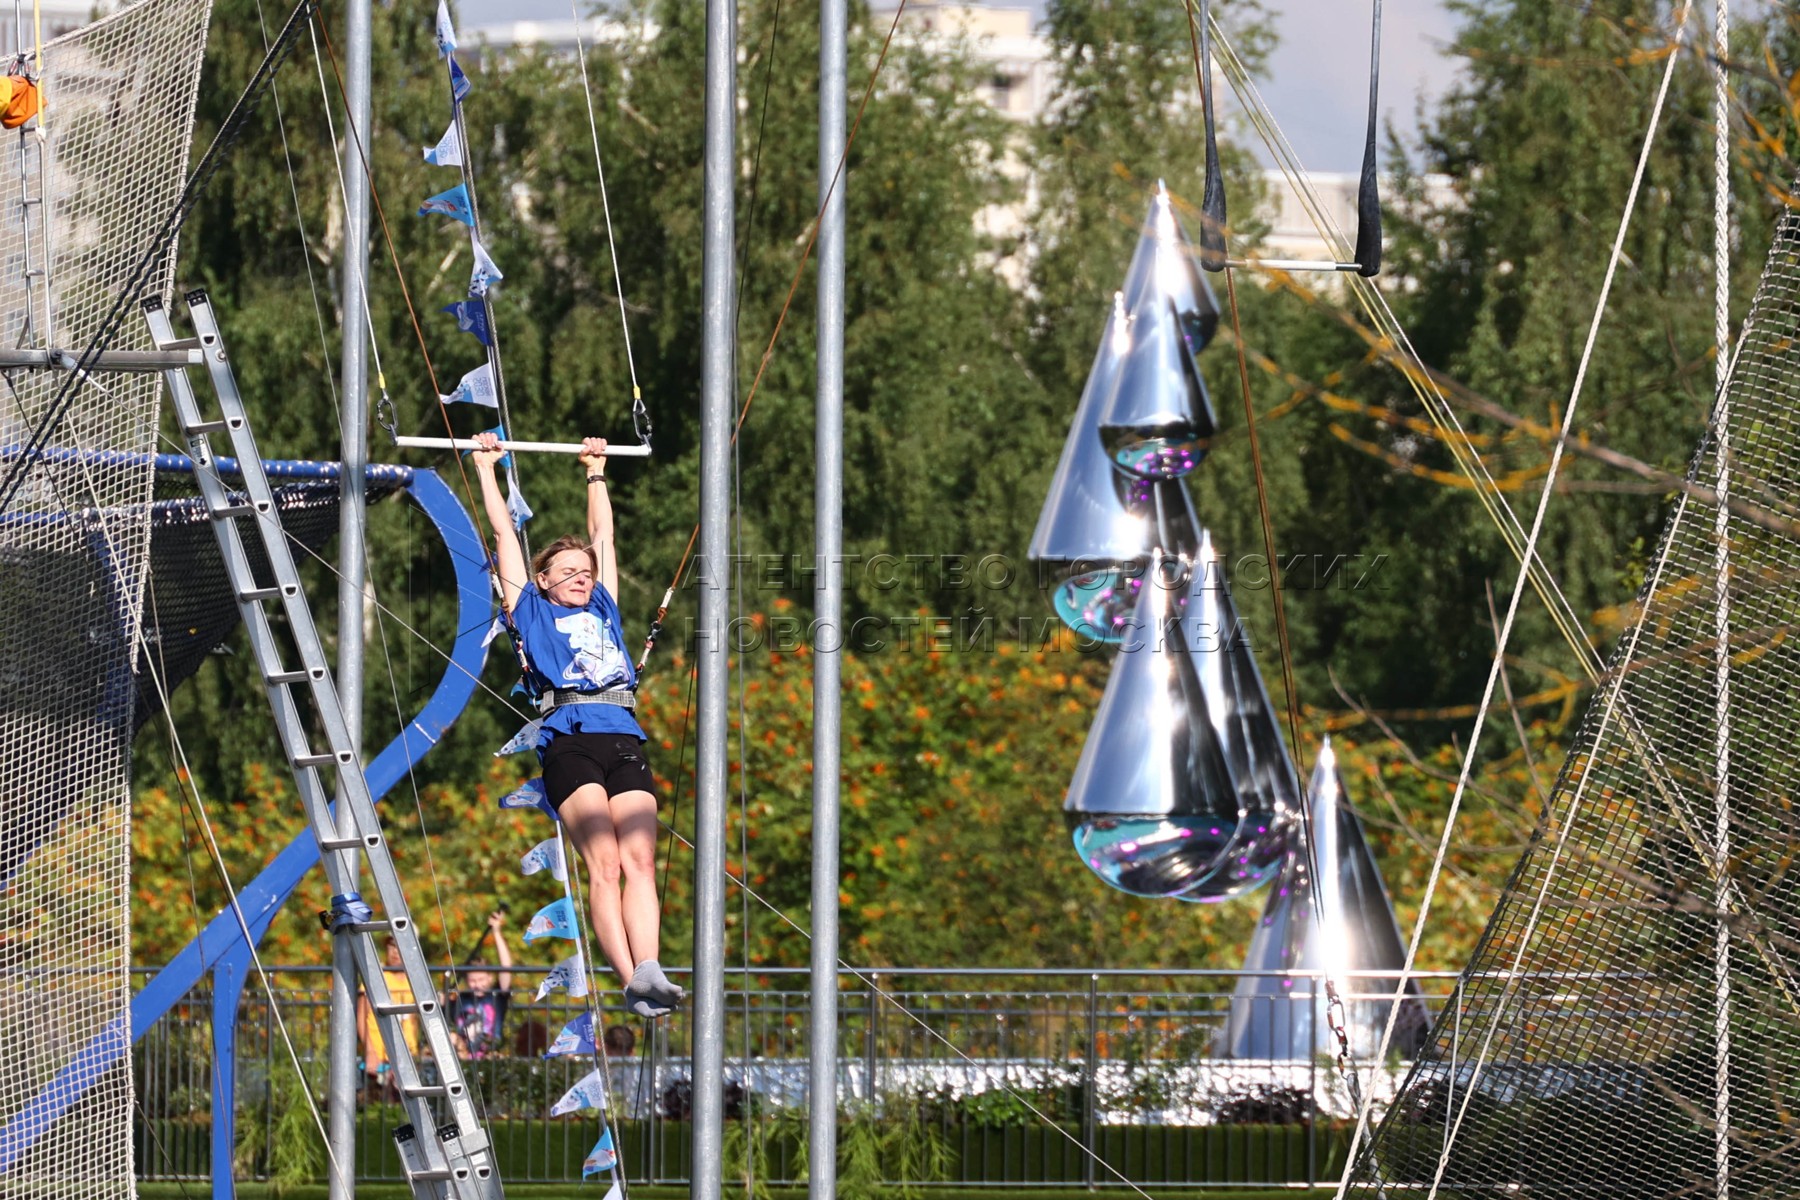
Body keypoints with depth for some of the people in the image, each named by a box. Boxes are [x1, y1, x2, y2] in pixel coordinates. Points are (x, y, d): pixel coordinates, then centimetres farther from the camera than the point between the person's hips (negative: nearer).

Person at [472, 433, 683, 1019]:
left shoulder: (603, 610, 29)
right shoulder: (532, 610, 20)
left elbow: (603, 533, 41)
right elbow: (504, 534, 28)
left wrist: (596, 472, 49)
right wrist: (486, 469, 35)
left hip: (624, 740, 4)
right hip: (569, 741, -4)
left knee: (639, 860, -14)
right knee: (604, 864, -18)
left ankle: (649, 970, -29)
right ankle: (631, 980, -30)